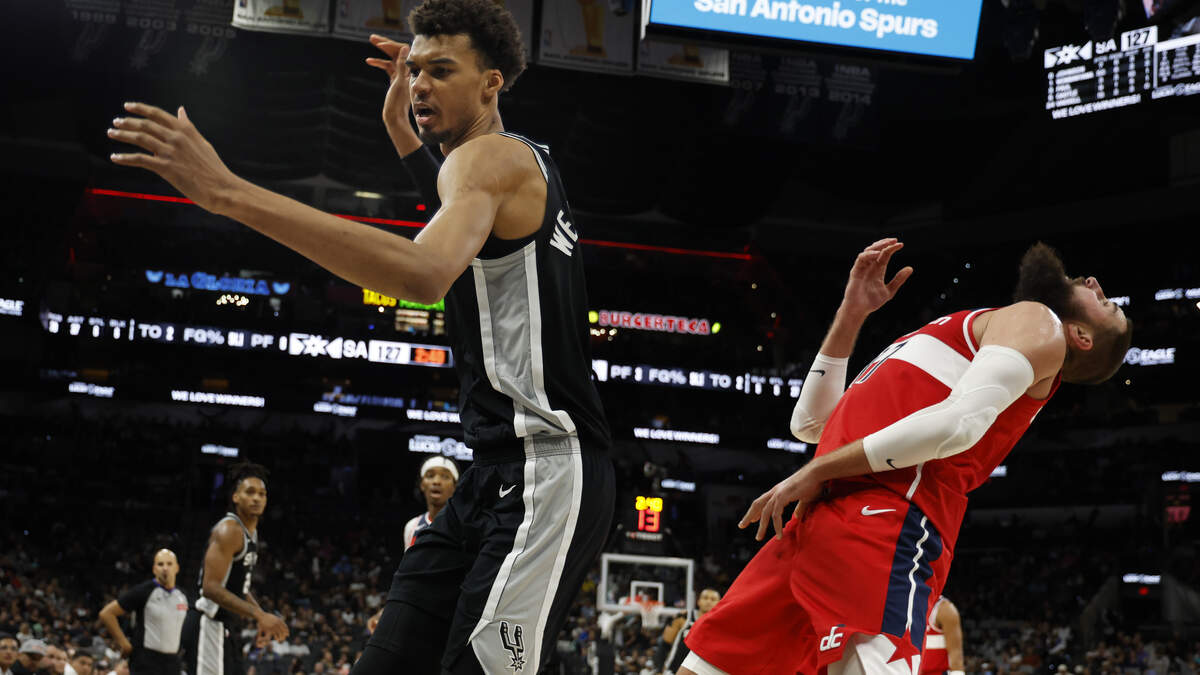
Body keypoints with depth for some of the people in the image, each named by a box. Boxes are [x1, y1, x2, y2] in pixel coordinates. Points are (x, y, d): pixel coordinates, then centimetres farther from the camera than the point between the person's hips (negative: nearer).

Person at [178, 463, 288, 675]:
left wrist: (263, 618, 12)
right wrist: (260, 615, -29)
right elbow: (211, 587, -25)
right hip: (208, 625, -10)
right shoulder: (229, 530, -16)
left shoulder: (251, 532, 16)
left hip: (226, 626, 10)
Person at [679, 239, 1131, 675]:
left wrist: (819, 469, -9)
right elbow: (811, 422, 36)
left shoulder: (1035, 321, 10)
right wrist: (851, 312, 27)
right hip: (819, 519, 9)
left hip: (885, 521, -8)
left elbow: (962, 422, -13)